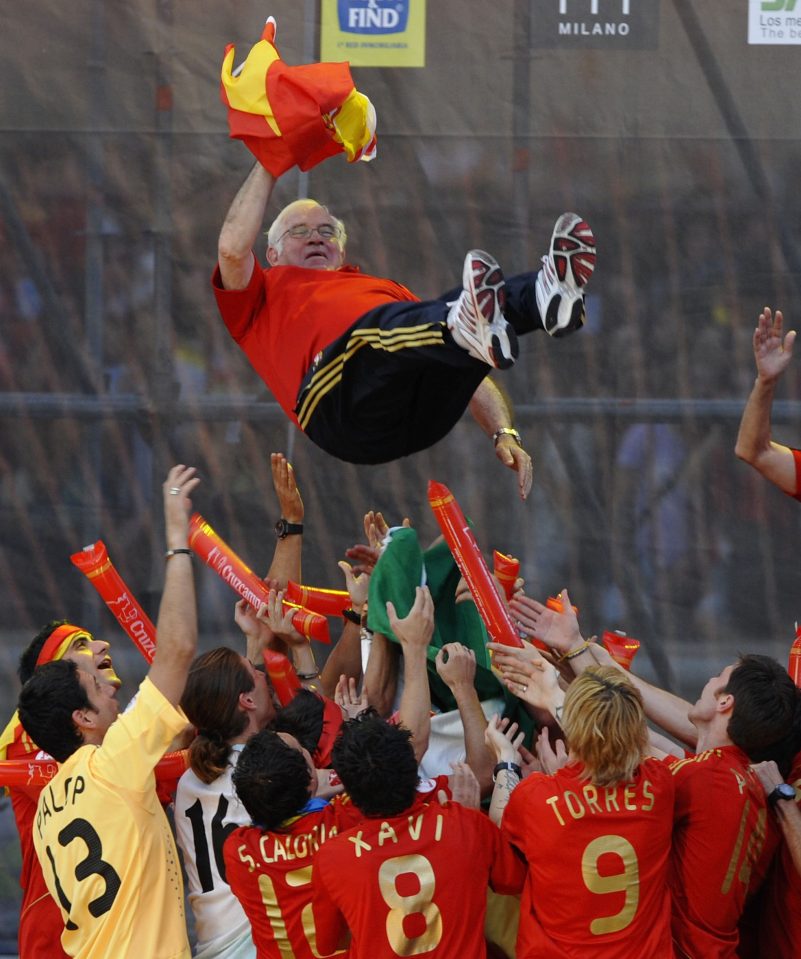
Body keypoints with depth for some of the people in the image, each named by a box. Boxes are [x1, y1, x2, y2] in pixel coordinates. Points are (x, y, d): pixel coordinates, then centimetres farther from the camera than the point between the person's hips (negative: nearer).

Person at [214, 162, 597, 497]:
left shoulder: (387, 289, 43)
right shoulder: (267, 294, 35)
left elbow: (464, 373, 30)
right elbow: (233, 247, 11)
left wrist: (504, 434, 11)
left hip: (425, 410, 4)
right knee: (384, 323, -34)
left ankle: (550, 298, -53)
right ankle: (466, 326, -67)